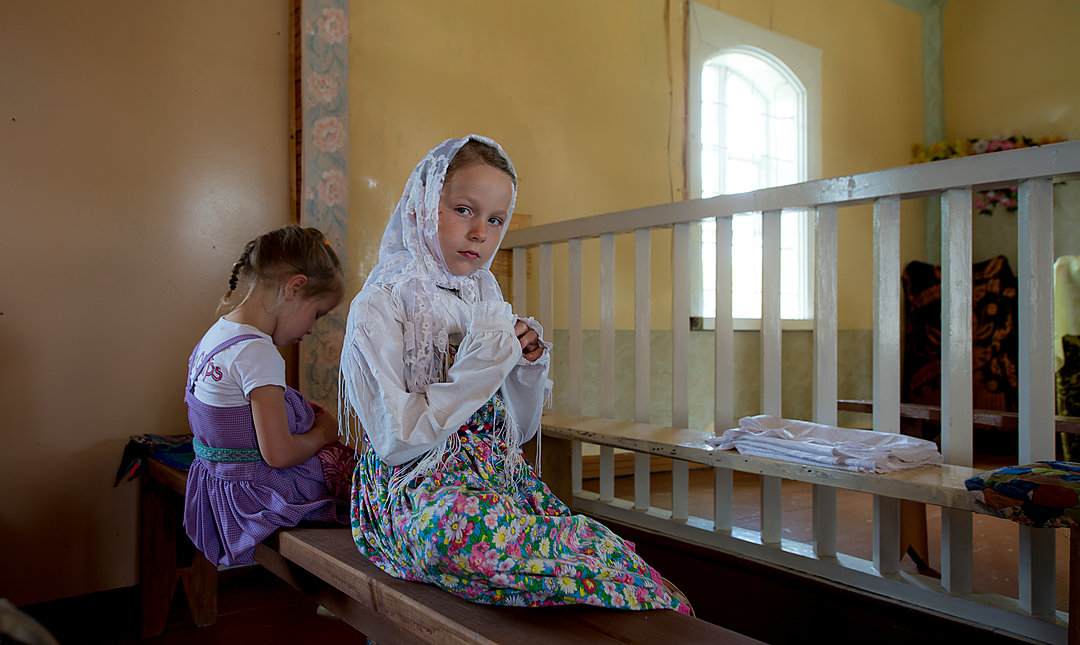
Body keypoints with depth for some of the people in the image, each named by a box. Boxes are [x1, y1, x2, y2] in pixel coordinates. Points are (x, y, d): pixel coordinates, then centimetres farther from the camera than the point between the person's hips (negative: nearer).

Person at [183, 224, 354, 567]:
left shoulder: (216, 334, 4)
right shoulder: (258, 352, -26)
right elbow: (279, 454, -25)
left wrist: (308, 418, 5)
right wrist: (322, 432, -6)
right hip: (257, 488, -9)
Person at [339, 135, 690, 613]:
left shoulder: (487, 302, 12)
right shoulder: (380, 305, -7)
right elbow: (395, 442, -16)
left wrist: (529, 368, -3)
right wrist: (480, 370, -20)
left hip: (500, 481, 6)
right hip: (421, 494, -5)